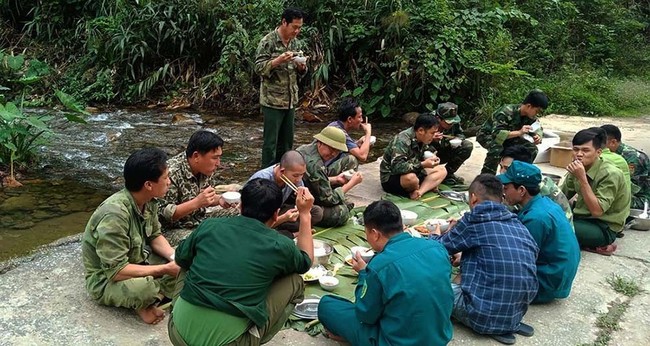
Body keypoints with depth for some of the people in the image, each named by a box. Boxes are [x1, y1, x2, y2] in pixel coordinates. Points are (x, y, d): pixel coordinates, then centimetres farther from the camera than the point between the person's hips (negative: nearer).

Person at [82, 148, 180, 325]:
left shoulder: (149, 201, -9)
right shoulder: (115, 214, -33)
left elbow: (154, 235, 6)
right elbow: (116, 271, -32)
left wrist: (174, 257, -14)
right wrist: (165, 269, -29)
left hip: (136, 261, 7)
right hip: (105, 279, -7)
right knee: (143, 288, -37)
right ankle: (142, 302, -5)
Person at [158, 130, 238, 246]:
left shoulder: (207, 169, -1)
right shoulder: (171, 174, -25)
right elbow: (163, 214, -25)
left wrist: (220, 200, -7)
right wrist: (197, 202, -34)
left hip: (201, 219, 8)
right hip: (175, 229, -8)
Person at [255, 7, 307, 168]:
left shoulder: (296, 43, 10)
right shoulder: (268, 41, -10)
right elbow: (259, 68, -12)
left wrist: (301, 67, -6)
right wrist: (279, 60, -26)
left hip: (291, 100, 6)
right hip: (272, 100, -6)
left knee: (287, 141, 12)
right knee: (271, 142, -1)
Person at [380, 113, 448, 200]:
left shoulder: (422, 140, 1)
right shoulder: (402, 141, -25)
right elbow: (397, 167, -35)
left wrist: (432, 159, -9)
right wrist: (423, 164, -36)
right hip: (390, 178, -9)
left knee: (441, 170, 0)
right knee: (410, 178, -40)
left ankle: (419, 192, -22)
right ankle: (429, 186, -8)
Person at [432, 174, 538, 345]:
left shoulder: (474, 220, -9)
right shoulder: (520, 226, 8)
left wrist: (436, 237, 27)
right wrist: (465, 258, 32)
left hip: (485, 314, -7)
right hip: (517, 311, 8)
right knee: (459, 280, 26)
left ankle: (492, 326, -2)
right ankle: (510, 323, 9)